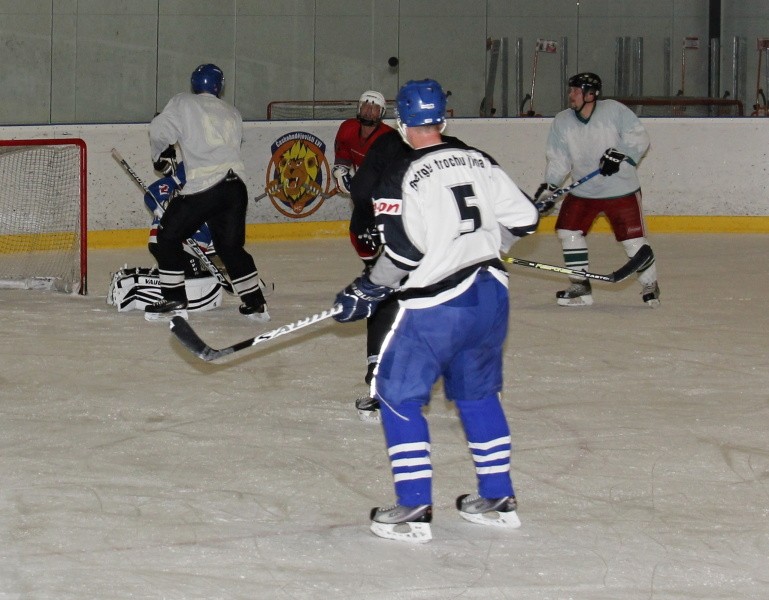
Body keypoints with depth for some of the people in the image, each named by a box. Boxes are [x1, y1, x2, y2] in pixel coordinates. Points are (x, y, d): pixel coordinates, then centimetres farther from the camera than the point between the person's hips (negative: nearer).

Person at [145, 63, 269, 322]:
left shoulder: (184, 103, 6)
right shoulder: (232, 113, 21)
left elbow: (159, 131, 4)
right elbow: (234, 144, 20)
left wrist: (159, 156, 24)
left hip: (204, 187, -5)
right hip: (236, 186, 5)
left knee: (169, 235, 10)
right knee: (231, 245, 19)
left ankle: (174, 300, 5)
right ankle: (255, 303, 18)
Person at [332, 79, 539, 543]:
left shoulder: (401, 177, -13)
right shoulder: (480, 163, 6)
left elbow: (403, 252, -19)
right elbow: (523, 219, 8)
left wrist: (367, 292, -5)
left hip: (436, 305, -7)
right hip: (490, 294, 7)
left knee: (399, 395, 5)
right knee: (478, 393, 21)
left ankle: (414, 510, 1)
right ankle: (499, 499, 24)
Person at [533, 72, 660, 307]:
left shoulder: (614, 111, -13)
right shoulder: (561, 122, -2)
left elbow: (639, 138, -10)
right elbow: (558, 160, 2)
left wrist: (620, 154, -25)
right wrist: (548, 188, -8)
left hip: (621, 190, -4)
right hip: (582, 191, 4)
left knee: (633, 239, -4)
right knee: (568, 231, -3)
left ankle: (650, 285, 16)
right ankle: (580, 287, 9)